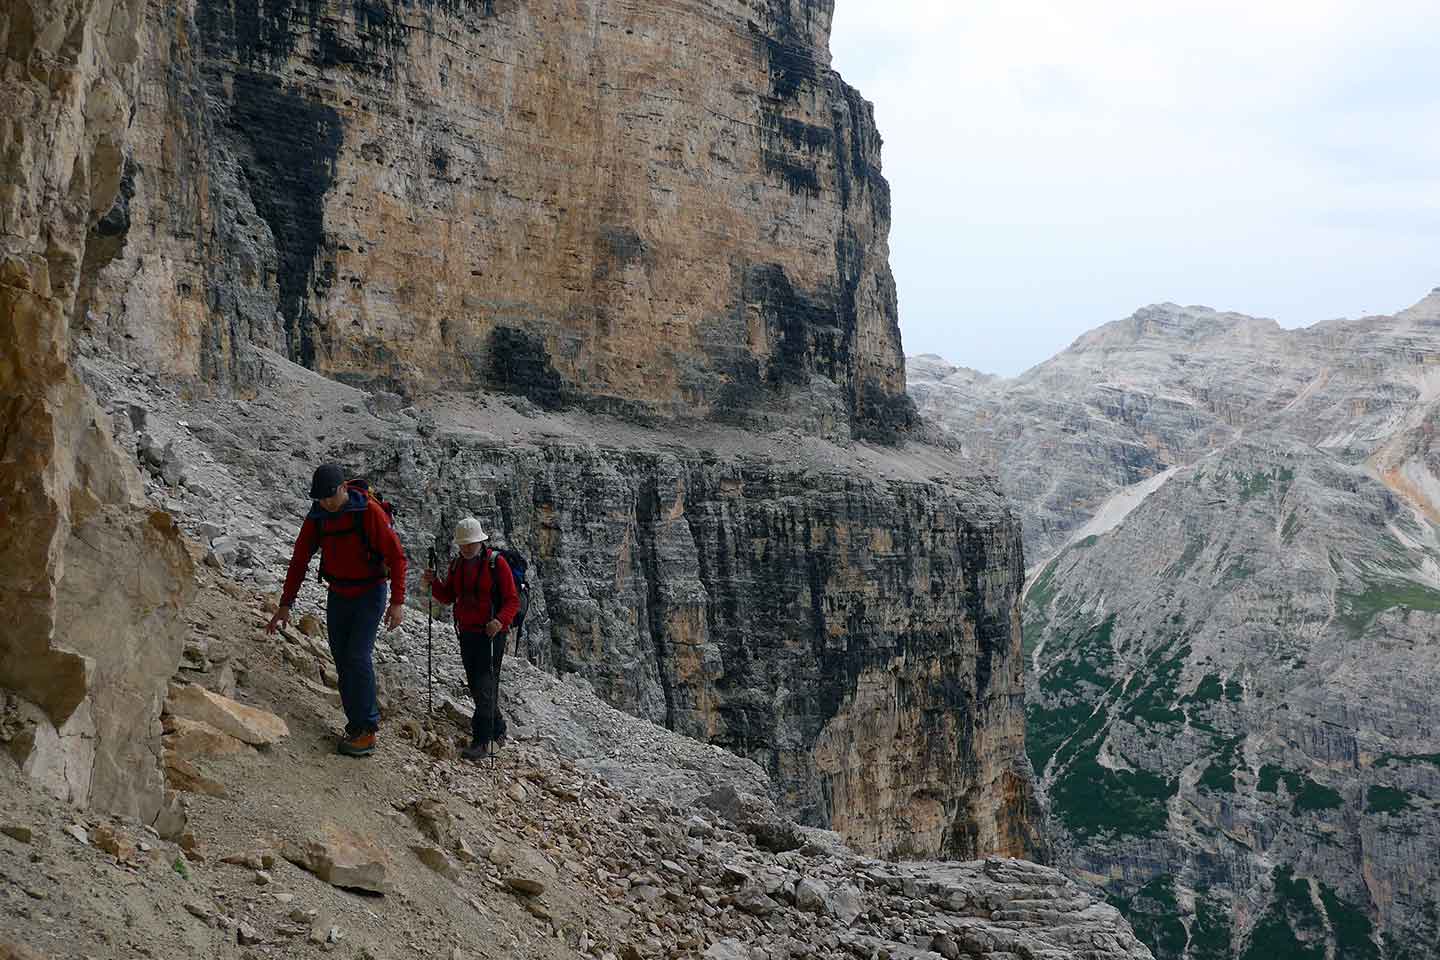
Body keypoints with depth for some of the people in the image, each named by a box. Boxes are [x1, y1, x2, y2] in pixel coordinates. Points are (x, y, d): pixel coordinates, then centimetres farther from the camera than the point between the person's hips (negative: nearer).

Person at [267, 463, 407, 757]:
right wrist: (285, 605, -2)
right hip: (337, 597, 6)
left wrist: (398, 602, -24)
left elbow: (396, 556, -19)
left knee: (358, 657, -15)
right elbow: (299, 561, 2)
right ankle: (357, 726, 12)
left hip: (370, 594, -5)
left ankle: (367, 731, -8)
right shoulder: (317, 517, -4)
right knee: (343, 662, 3)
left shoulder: (370, 511, -20)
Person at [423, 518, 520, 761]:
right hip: (467, 633, 7)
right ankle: (496, 729, 32)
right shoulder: (457, 564, 10)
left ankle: (481, 742, -11)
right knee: (476, 686, 15)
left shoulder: (496, 562, -9)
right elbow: (448, 597, 15)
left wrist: (500, 620, -28)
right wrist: (434, 583, -4)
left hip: (491, 634, -7)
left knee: (485, 686, -11)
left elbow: (512, 600, -11)